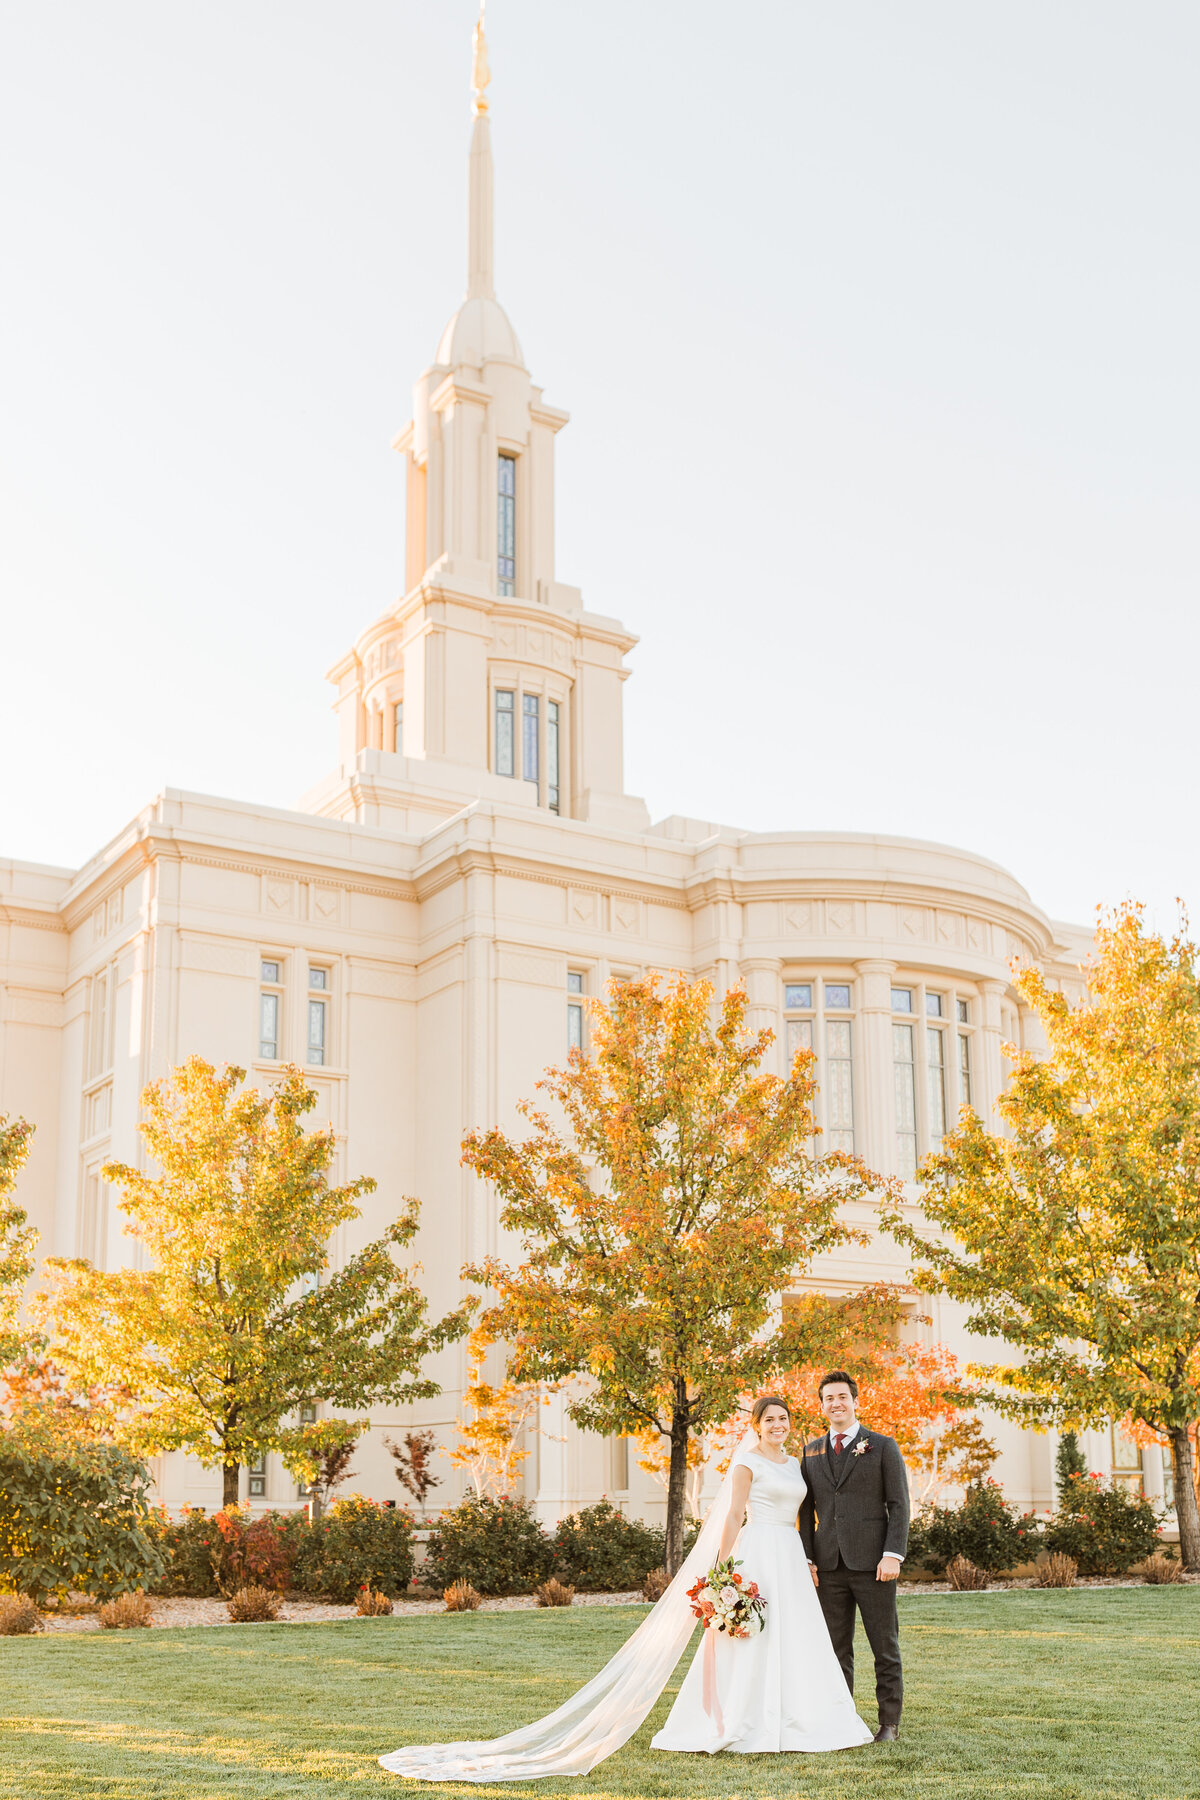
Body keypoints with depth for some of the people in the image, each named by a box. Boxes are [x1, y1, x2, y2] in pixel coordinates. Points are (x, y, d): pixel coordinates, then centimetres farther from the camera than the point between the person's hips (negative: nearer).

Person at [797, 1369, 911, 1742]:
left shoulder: (882, 1446, 3)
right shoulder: (811, 1452, 13)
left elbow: (899, 1505, -1)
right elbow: (807, 1510, 13)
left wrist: (893, 1555, -11)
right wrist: (807, 1557, 4)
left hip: (872, 1563, -3)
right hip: (829, 1565, 3)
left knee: (885, 1646, 2)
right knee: (836, 1649, 6)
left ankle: (889, 1723, 11)